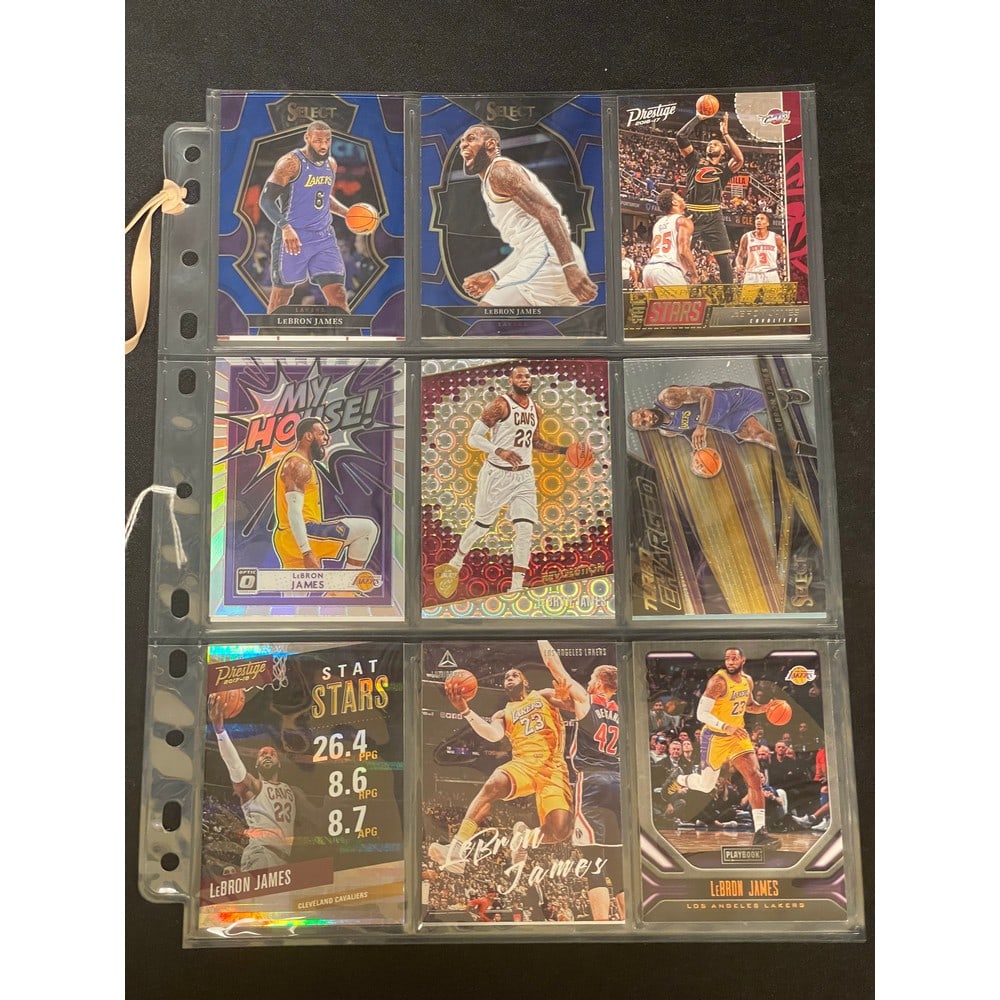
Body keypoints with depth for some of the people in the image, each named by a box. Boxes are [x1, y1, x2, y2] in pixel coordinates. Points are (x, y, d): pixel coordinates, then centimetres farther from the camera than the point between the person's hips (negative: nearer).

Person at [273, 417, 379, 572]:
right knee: (368, 527, -11)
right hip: (305, 534, -11)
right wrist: (307, 552, -26)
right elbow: (294, 512, -21)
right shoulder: (299, 465, -11)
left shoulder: (291, 462, 21)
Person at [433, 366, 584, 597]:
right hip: (497, 474, -5)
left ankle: (516, 586, 0)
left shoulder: (535, 410, 9)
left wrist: (563, 450, 13)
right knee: (481, 524, 9)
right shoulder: (500, 405, -12)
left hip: (524, 475, 5)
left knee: (525, 529, -7)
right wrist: (499, 451, -29)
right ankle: (455, 563, 34)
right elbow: (473, 437, -14)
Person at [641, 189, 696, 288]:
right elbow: (683, 251, -11)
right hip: (668, 270, -8)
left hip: (649, 268, 8)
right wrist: (694, 274, -3)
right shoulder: (683, 221, 2)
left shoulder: (658, 223, 25)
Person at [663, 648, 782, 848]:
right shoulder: (718, 681, -22)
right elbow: (702, 714, -23)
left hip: (738, 735, 6)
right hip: (715, 737, -6)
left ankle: (760, 832, -4)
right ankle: (677, 780, 39)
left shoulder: (747, 681, 1)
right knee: (706, 785, 8)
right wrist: (727, 728, -33)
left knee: (755, 779, -9)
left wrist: (765, 707, -2)